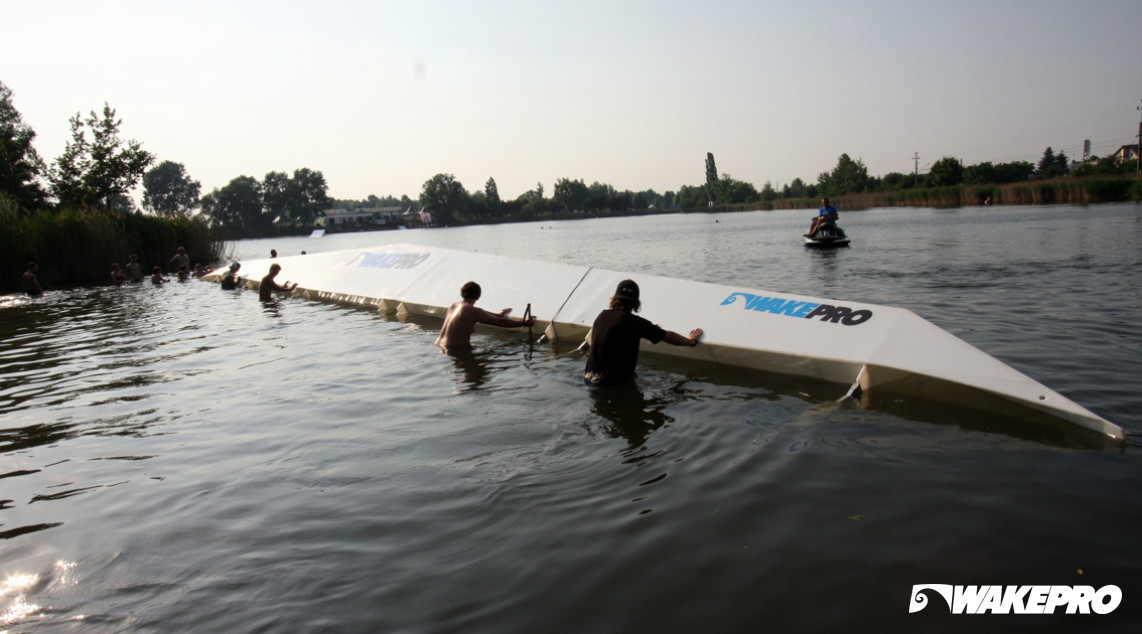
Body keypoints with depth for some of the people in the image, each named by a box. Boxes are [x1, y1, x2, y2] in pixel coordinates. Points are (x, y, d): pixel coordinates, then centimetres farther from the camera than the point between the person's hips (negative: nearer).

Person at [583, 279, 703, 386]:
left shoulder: (602, 315, 0)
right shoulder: (635, 322, -16)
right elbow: (670, 337, -6)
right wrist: (692, 340, 14)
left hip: (589, 377, 6)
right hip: (613, 382, -6)